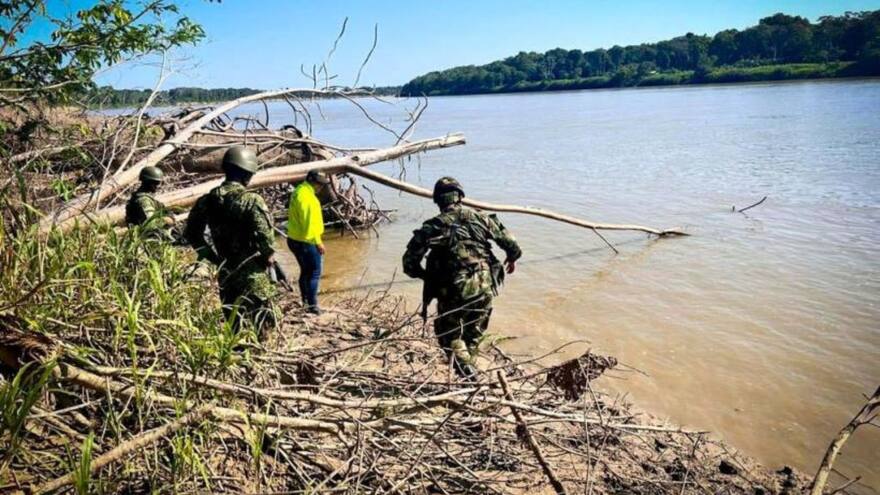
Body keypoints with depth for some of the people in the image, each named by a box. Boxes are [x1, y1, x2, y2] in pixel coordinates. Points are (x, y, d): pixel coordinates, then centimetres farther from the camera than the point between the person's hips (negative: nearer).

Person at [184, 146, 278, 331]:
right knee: (264, 324, 3)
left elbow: (191, 233, 12)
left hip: (225, 272, 6)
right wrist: (269, 255, -9)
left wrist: (212, 256, 17)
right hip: (252, 273, -6)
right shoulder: (251, 200, -15)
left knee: (232, 326, 17)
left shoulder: (207, 200, 4)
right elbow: (264, 233, -27)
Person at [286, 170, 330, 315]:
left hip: (296, 240, 10)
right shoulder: (306, 196, -21)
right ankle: (312, 305, -2)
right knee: (314, 273, -4)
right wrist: (318, 242, -18)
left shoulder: (300, 191, 12)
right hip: (306, 242, -10)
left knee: (306, 271, 19)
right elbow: (309, 223, -25)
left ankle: (306, 301, 30)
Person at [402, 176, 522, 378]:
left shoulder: (431, 227, 1)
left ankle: (465, 367, -2)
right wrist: (512, 258, 26)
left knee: (448, 333, 17)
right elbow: (510, 243, 5)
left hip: (452, 291, -2)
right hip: (484, 288, 2)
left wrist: (428, 276, 19)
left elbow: (409, 262, 1)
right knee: (474, 334, 23)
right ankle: (468, 365, 31)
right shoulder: (480, 218, 5)